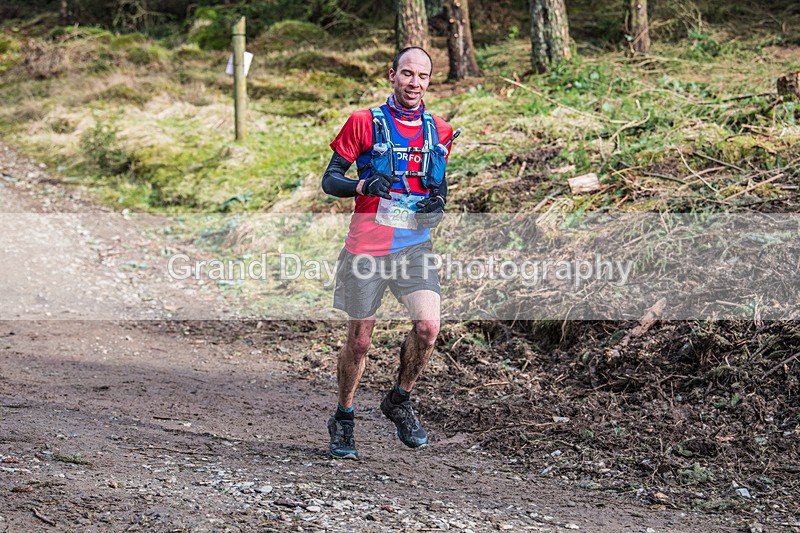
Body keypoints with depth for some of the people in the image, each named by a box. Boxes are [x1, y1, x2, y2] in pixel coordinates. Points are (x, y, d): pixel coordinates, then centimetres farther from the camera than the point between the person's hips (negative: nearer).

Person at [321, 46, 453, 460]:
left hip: (415, 245, 2)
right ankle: (343, 420, 24)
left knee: (428, 325, -18)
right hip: (367, 246, -2)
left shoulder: (440, 131, 9)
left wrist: (439, 202, -4)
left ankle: (399, 401, 7)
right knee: (359, 340, 3)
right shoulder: (364, 123, -1)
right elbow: (329, 180, 0)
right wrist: (363, 185, -20)